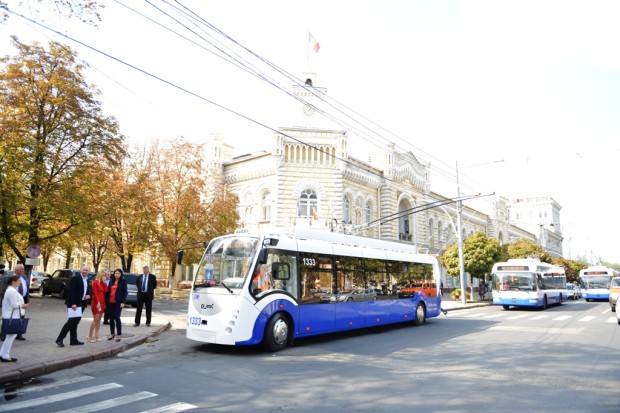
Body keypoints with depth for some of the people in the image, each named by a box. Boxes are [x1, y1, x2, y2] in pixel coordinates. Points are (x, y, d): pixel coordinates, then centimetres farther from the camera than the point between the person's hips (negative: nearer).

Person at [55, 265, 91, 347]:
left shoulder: (87, 280, 14)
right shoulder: (75, 278, -9)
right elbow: (71, 291, -16)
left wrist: (88, 295, 3)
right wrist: (73, 303, -23)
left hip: (81, 304, 8)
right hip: (74, 304, -8)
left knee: (75, 322, 11)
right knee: (72, 321, -13)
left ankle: (73, 340, 14)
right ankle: (59, 339, -5)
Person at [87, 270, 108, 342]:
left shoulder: (102, 283, 14)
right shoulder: (95, 282, -8)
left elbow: (106, 290, 3)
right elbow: (95, 293, -14)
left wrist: (104, 282, -1)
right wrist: (98, 302, -19)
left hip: (102, 302, 8)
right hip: (96, 302, -8)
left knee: (99, 320, 9)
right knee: (95, 320, -9)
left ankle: (96, 335, 14)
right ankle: (90, 336, -3)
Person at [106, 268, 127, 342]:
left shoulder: (123, 282, -1)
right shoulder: (111, 282, 13)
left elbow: (125, 292, -5)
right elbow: (108, 291, 14)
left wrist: (123, 302, -13)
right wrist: (106, 300, 5)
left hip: (118, 302, -5)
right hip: (110, 302, 5)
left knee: (117, 317, -8)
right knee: (111, 317, 9)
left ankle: (119, 334, -2)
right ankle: (112, 333, 21)